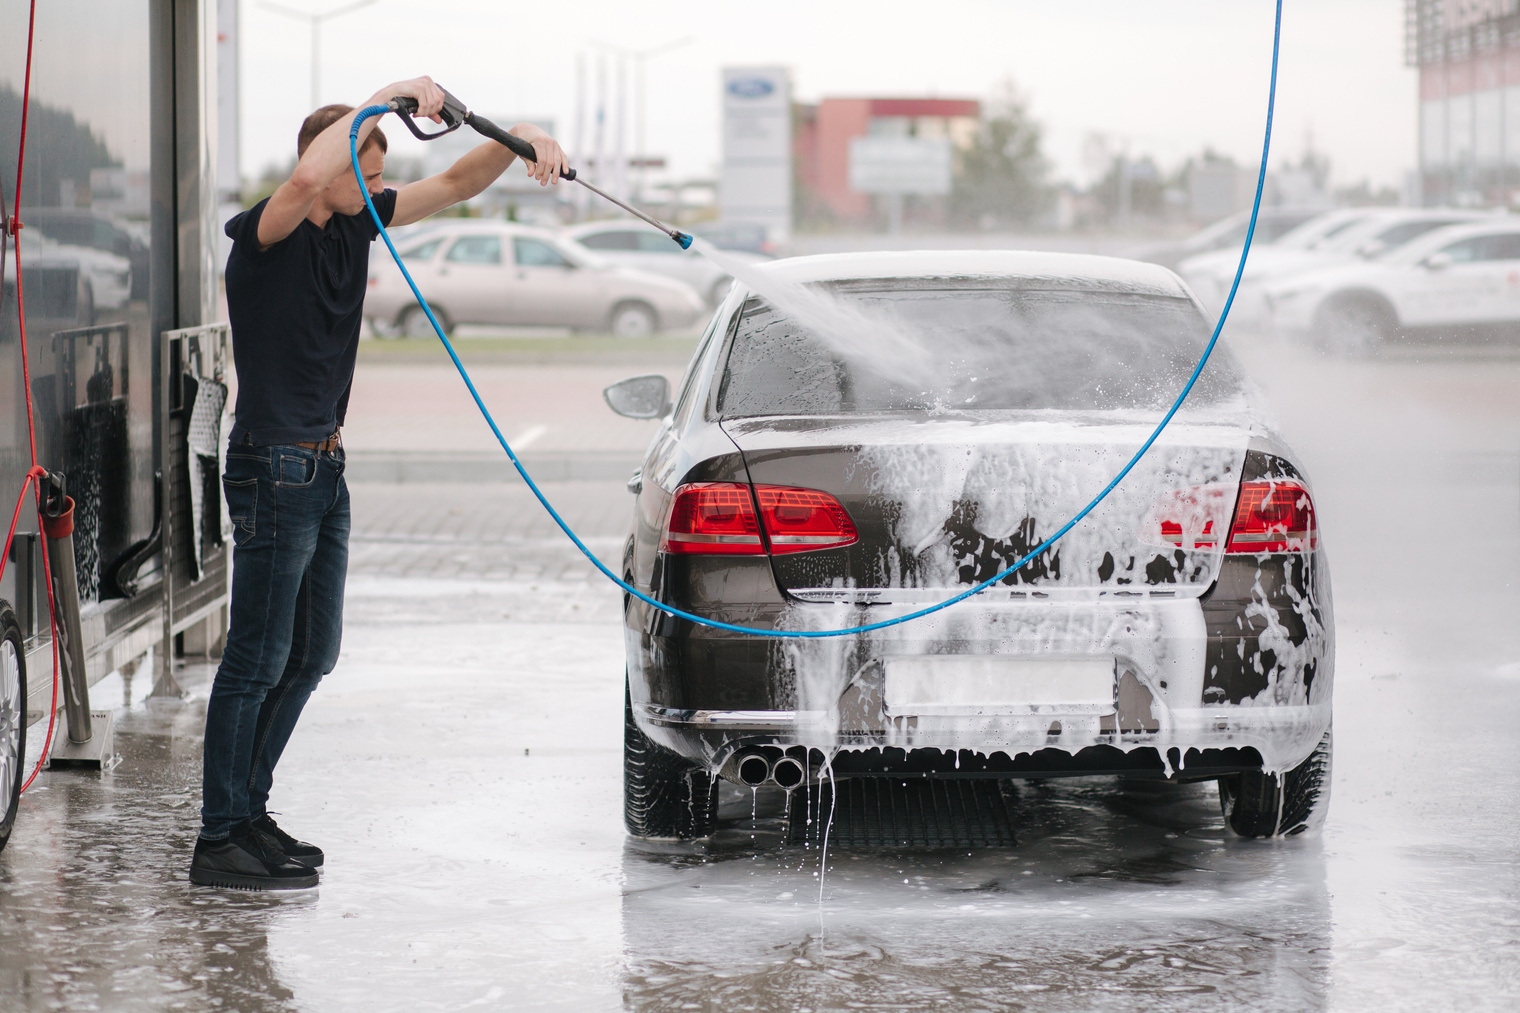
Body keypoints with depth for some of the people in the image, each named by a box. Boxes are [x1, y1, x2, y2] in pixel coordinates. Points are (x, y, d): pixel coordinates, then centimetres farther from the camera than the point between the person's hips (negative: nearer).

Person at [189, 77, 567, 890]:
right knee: (258, 657, -7)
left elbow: (454, 184, 12)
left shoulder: (356, 224, 9)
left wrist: (518, 142, -7)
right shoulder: (265, 236, -15)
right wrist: (386, 100, -31)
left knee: (312, 653, 14)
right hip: (274, 470, -9)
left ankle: (246, 811, 23)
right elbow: (306, 177, -37)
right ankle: (220, 840, -2)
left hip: (324, 470, 9)